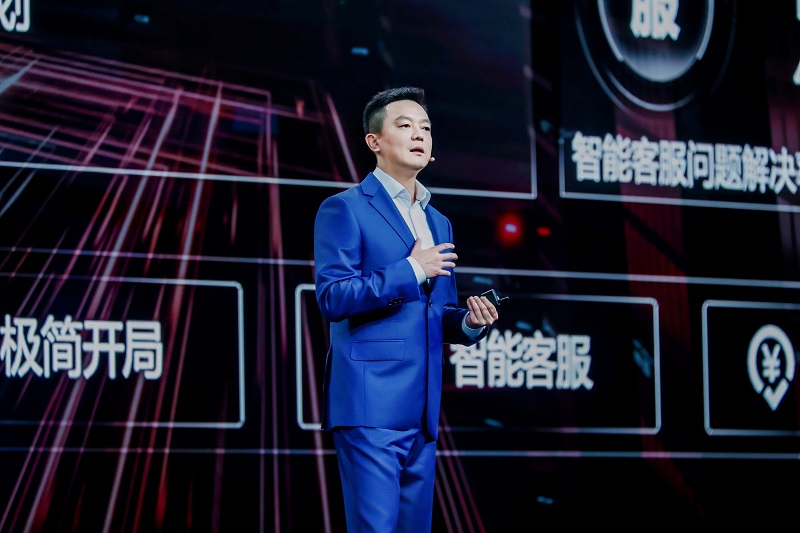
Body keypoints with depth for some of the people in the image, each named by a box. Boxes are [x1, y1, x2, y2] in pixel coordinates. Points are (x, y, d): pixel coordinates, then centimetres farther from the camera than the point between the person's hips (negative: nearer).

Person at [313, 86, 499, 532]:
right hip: (369, 405, -7)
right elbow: (332, 298, -12)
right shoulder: (345, 209, -2)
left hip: (422, 412, 7)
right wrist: (410, 271, -14)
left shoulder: (440, 223, 21)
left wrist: (469, 322, 2)